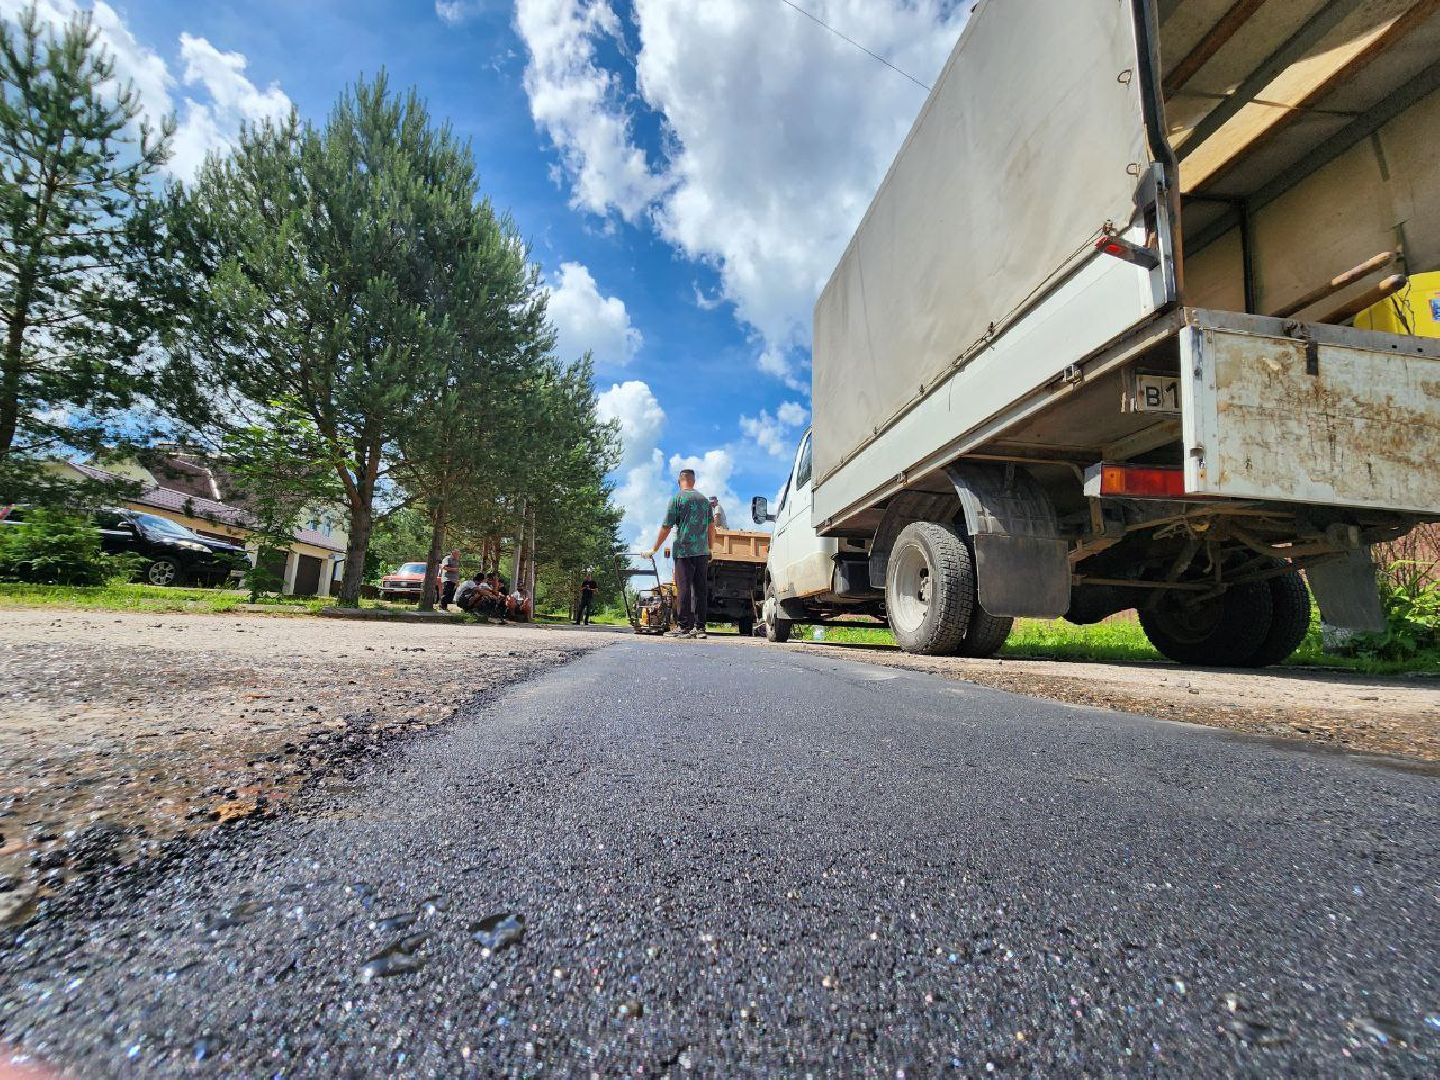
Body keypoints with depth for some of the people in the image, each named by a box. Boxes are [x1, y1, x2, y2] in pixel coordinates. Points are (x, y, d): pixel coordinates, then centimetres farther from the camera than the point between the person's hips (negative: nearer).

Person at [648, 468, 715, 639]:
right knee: (700, 589, 6)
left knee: (684, 589, -4)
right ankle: (700, 627, 9)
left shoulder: (677, 498, -1)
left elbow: (666, 528, -2)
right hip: (702, 552, 5)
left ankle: (685, 628, -5)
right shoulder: (704, 500, 14)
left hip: (684, 550, -5)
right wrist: (710, 549, 23)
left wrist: (654, 549, 6)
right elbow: (711, 527, 14)